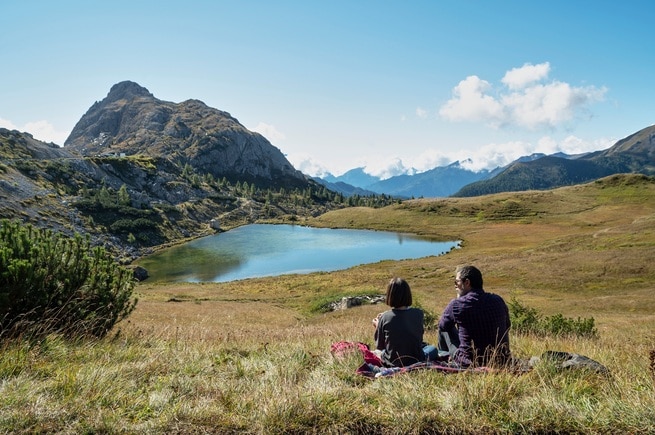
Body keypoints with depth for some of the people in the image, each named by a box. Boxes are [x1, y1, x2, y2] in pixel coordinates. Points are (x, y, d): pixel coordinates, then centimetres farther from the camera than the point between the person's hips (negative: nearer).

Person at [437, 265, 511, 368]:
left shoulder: (456, 304, -14)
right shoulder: (499, 301, -1)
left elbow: (442, 325, 6)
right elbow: (507, 327, 16)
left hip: (469, 363, -5)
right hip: (502, 362, 5)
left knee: (445, 329, 17)